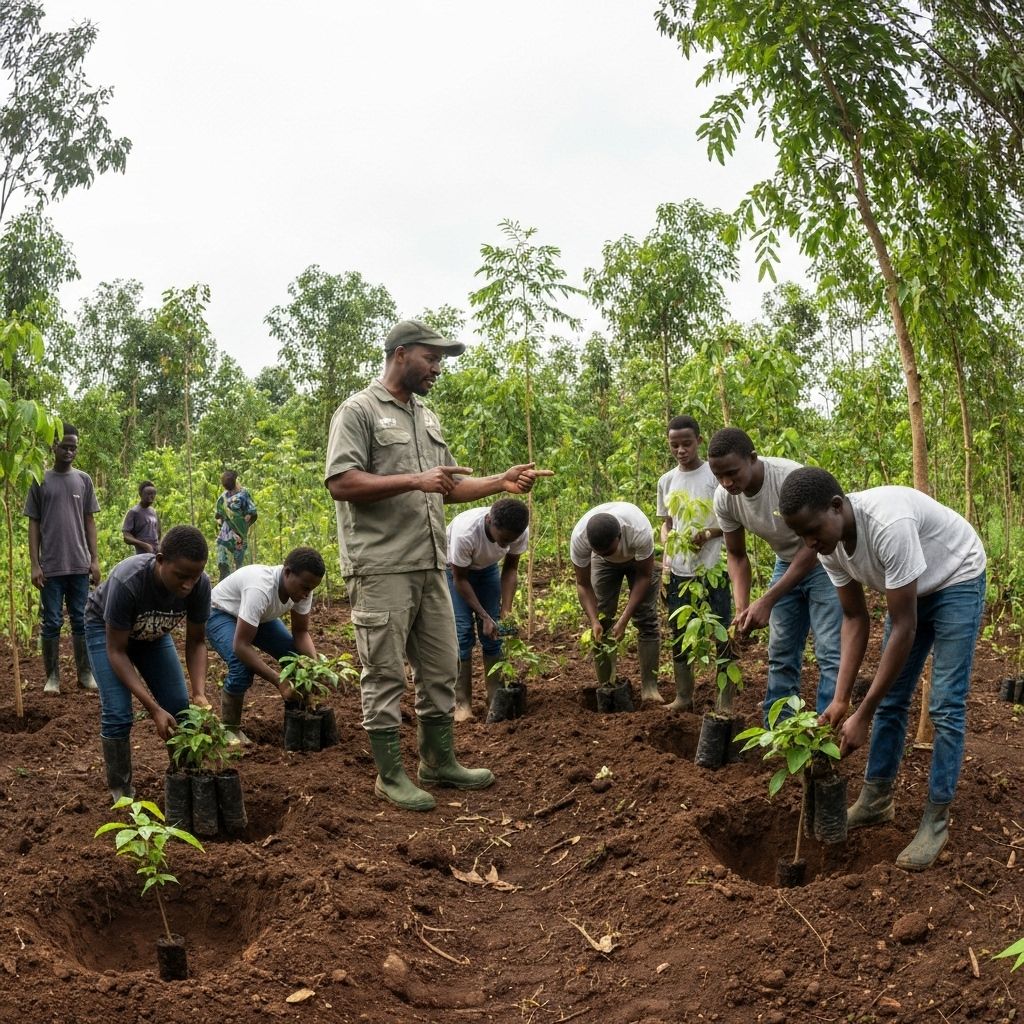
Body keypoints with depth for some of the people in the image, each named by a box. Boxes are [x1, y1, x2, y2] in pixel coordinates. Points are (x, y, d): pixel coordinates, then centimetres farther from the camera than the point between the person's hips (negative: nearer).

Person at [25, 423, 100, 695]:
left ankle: (85, 673, 12)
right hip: (51, 567, -1)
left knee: (81, 621, 5)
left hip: (80, 566, 2)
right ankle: (52, 676, 10)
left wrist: (95, 559, 4)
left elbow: (89, 521, 10)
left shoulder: (84, 480, 8)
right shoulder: (40, 482, 3)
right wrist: (34, 564, -4)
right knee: (51, 623, 2)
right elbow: (34, 524, 3)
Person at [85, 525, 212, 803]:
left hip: (152, 632, 4)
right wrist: (153, 708, -37)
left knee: (179, 706, -4)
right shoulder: (127, 581, -42)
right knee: (118, 714, -16)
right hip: (106, 628, -4)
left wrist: (200, 694, -29)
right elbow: (116, 651, -32)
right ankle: (121, 791, 2)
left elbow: (196, 642, -14)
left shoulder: (200, 584, -30)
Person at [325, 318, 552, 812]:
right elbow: (340, 483, -16)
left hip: (430, 567, 8)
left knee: (441, 670, 12)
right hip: (382, 570, -8)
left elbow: (446, 487, 23)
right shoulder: (359, 410, -6)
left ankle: (438, 761, 26)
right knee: (385, 676, 0)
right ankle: (390, 776, 9)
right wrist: (415, 481, -20)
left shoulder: (427, 418, 19)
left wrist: (500, 483, 9)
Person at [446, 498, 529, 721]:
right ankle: (462, 703, -7)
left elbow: (510, 568, -11)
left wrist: (506, 610, -21)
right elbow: (460, 579, -27)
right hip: (454, 568, -4)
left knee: (493, 632, -4)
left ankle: (495, 698, 2)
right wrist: (484, 616, -29)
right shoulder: (465, 532, -42)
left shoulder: (520, 532, -29)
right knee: (462, 631, -13)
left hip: (486, 567, 4)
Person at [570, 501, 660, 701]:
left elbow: (644, 576, -27)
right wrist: (594, 621, -36)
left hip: (640, 558, -1)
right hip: (604, 565, 2)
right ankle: (605, 687, 1)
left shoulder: (640, 531, -44)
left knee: (647, 619, -9)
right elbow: (583, 584, -23)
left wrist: (624, 619, -32)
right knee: (602, 620, -8)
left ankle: (649, 688, -3)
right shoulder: (578, 537, -38)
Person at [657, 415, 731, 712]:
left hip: (712, 569, -5)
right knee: (679, 635, 11)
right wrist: (666, 556, 4)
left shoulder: (715, 475, -5)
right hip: (678, 572, 5)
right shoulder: (666, 481, 8)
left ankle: (726, 702, 6)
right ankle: (683, 697, 23)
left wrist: (708, 533, -19)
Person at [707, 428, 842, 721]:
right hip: (786, 563, 6)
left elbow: (813, 547, -30)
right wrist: (742, 609, -18)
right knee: (780, 655, 7)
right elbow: (736, 555, -2)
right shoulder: (724, 498, -16)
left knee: (830, 654, -12)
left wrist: (767, 601, -33)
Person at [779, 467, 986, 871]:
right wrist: (840, 699, -15)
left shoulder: (888, 523, -41)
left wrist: (862, 715, -33)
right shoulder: (828, 544, -18)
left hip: (957, 581, -7)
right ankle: (876, 799, 18)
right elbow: (855, 619, -7)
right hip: (912, 589, 7)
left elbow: (904, 628, -36)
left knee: (945, 705, -9)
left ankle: (936, 820, 0)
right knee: (889, 697, 6)